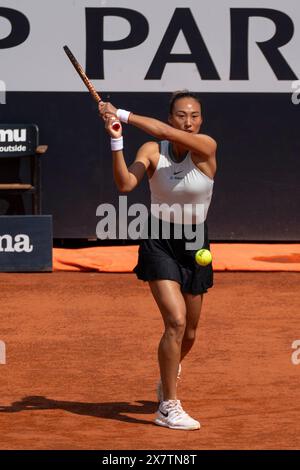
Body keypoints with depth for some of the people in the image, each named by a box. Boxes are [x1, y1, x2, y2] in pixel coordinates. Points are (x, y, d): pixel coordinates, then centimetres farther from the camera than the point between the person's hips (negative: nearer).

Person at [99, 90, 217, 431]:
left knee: (188, 334, 14)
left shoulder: (206, 147, -14)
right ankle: (168, 408, -13)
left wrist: (124, 115, -34)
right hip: (159, 244, -2)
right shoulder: (152, 150, -9)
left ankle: (169, 374, 48)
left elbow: (169, 134, -32)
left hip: (195, 247, 2)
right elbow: (125, 184, -25)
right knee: (176, 320, -20)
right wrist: (116, 141, -35)